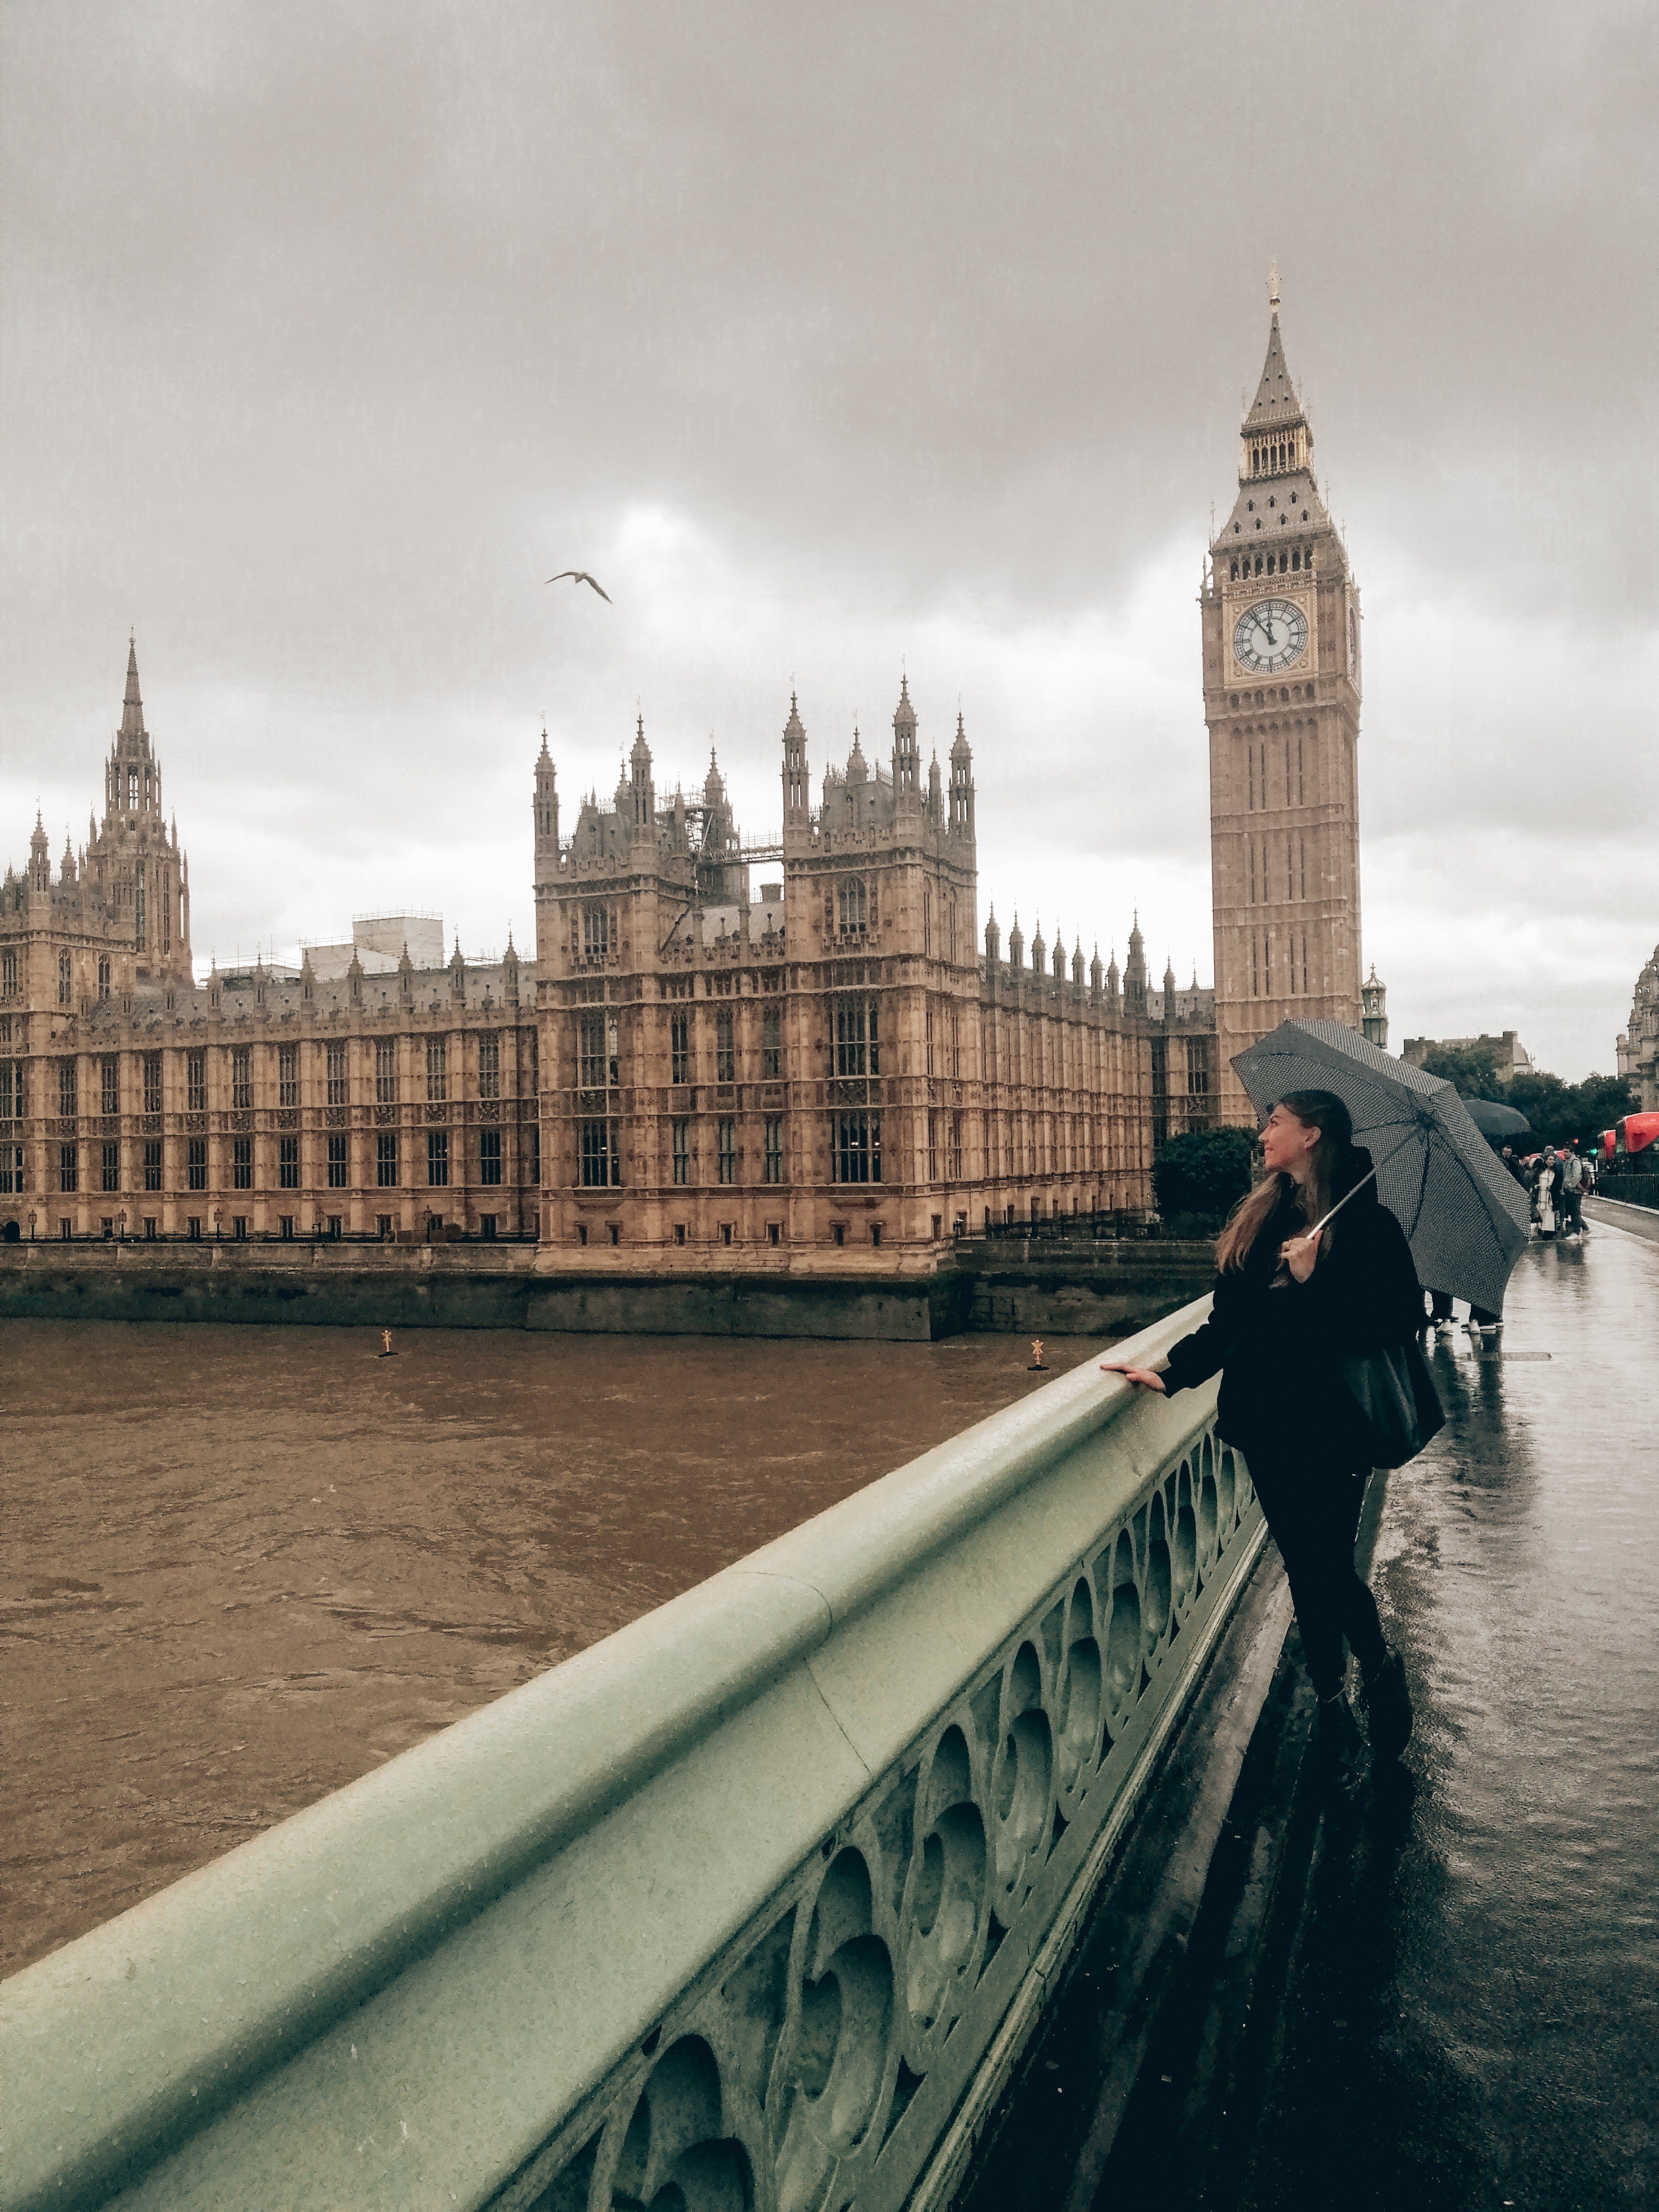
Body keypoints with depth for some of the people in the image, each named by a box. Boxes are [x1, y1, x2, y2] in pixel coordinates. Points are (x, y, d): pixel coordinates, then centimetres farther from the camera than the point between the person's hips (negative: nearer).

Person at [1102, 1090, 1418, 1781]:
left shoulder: (1366, 1222, -7)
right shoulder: (1258, 1219, 8)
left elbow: (1399, 1322, -15)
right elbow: (1229, 1320, 9)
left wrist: (1314, 1282, -22)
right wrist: (1171, 1372, -1)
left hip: (1333, 1423, -5)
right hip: (1267, 1419, 5)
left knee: (1327, 1566, -4)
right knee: (1305, 1568, 12)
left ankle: (1381, 1665, 27)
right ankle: (1331, 1702, 29)